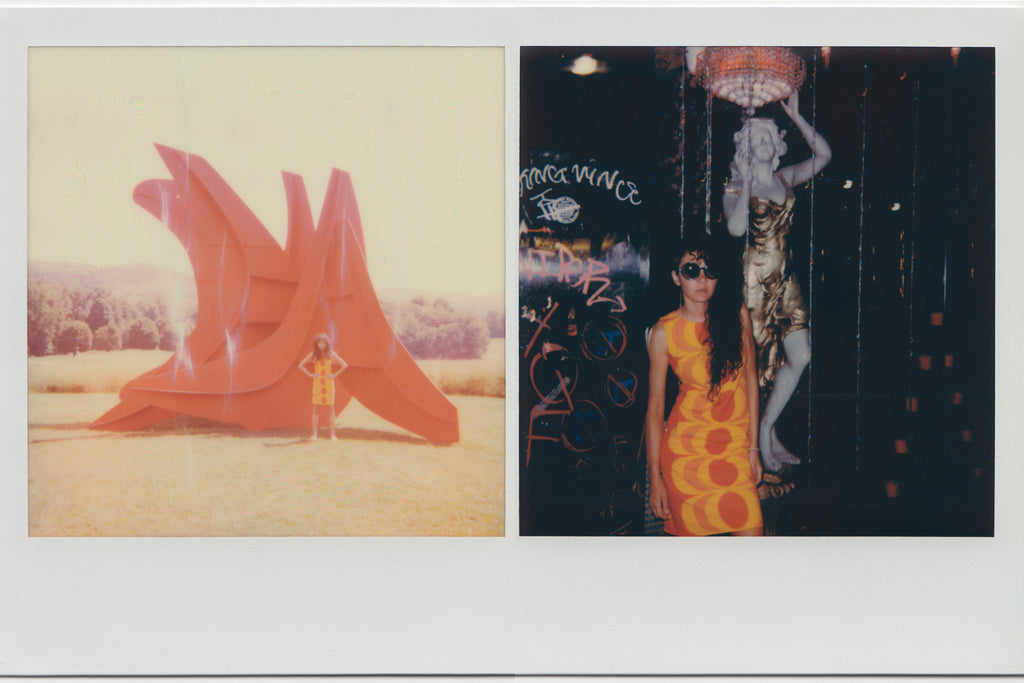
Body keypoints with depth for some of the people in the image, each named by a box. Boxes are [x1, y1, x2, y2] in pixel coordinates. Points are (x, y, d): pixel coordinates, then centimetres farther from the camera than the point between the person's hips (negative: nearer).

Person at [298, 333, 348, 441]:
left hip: (328, 383, 0)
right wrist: (310, 374, 0)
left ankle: (332, 434, 2)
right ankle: (314, 434, 0)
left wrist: (335, 375, -2)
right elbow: (301, 365, 8)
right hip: (317, 384, 0)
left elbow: (344, 365, 5)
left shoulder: (331, 354, 2)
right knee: (315, 409, -2)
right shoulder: (313, 355, 3)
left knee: (330, 409, 0)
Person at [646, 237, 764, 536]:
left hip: (735, 447, 2)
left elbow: (750, 380, 7)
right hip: (686, 449, -2)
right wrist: (655, 477, -4)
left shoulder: (738, 315, 2)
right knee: (691, 533, 2)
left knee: (752, 532, -8)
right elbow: (655, 406, -3)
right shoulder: (664, 332, -5)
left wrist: (753, 447, 4)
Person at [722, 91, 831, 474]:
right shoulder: (735, 185, -5)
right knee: (756, 362, 1)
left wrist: (796, 117, 5)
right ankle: (764, 440, 15)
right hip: (754, 281, -6)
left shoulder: (784, 179, 12)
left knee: (800, 357, 0)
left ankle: (767, 430, 14)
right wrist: (746, 185, -18)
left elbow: (824, 155, 9)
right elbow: (736, 228, -21)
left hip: (784, 280, 6)